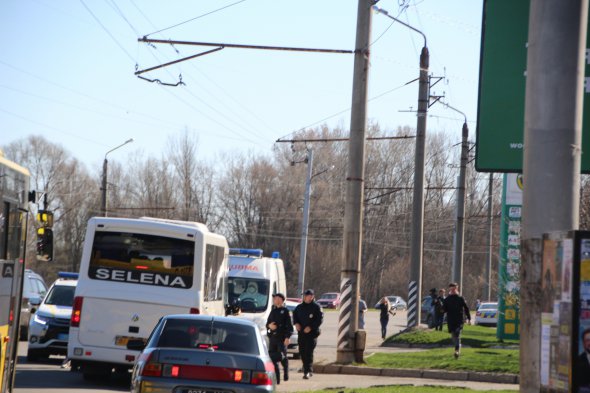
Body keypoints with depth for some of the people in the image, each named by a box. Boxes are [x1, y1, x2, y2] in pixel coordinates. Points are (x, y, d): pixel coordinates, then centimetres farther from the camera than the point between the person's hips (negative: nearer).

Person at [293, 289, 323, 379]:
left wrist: (311, 327, -16)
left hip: (312, 333, -6)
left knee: (309, 352, -14)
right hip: (301, 333, 6)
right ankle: (308, 371, 21)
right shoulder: (299, 307, 14)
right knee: (302, 352, 8)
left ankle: (308, 371, -17)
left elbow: (320, 319, -8)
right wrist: (296, 323, 2)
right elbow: (294, 315, 23)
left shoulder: (316, 307, -3)